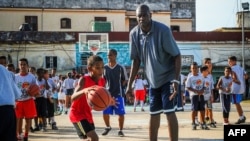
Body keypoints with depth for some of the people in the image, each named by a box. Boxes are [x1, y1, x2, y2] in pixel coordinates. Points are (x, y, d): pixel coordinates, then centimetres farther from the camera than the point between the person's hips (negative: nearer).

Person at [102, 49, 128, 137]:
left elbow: (125, 80, 3)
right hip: (107, 93, 2)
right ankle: (108, 127, 27)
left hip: (118, 94, -2)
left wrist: (119, 86, -7)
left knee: (121, 113, -2)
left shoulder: (121, 68, -4)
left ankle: (120, 130, 13)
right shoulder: (105, 68, 2)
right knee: (105, 113, 3)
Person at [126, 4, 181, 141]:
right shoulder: (134, 34, -7)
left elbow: (177, 56, -18)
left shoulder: (163, 30, -22)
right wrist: (129, 84, 0)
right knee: (153, 114, 10)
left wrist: (176, 80, -26)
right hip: (153, 80, 5)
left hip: (168, 78, -5)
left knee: (169, 112, -10)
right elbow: (136, 60, 3)